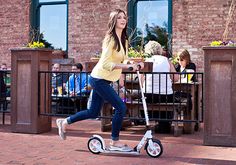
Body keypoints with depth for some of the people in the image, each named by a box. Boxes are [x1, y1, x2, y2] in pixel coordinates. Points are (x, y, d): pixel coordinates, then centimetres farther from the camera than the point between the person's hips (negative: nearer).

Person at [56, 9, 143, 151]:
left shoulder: (124, 40, 10)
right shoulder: (111, 39, -17)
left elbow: (124, 61, 10)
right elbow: (106, 64, -24)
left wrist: (135, 65, -9)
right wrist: (127, 66, -29)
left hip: (102, 80, 9)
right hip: (100, 79, -9)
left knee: (93, 112, 16)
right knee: (121, 107, -11)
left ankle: (65, 122, 32)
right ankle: (115, 142, 3)